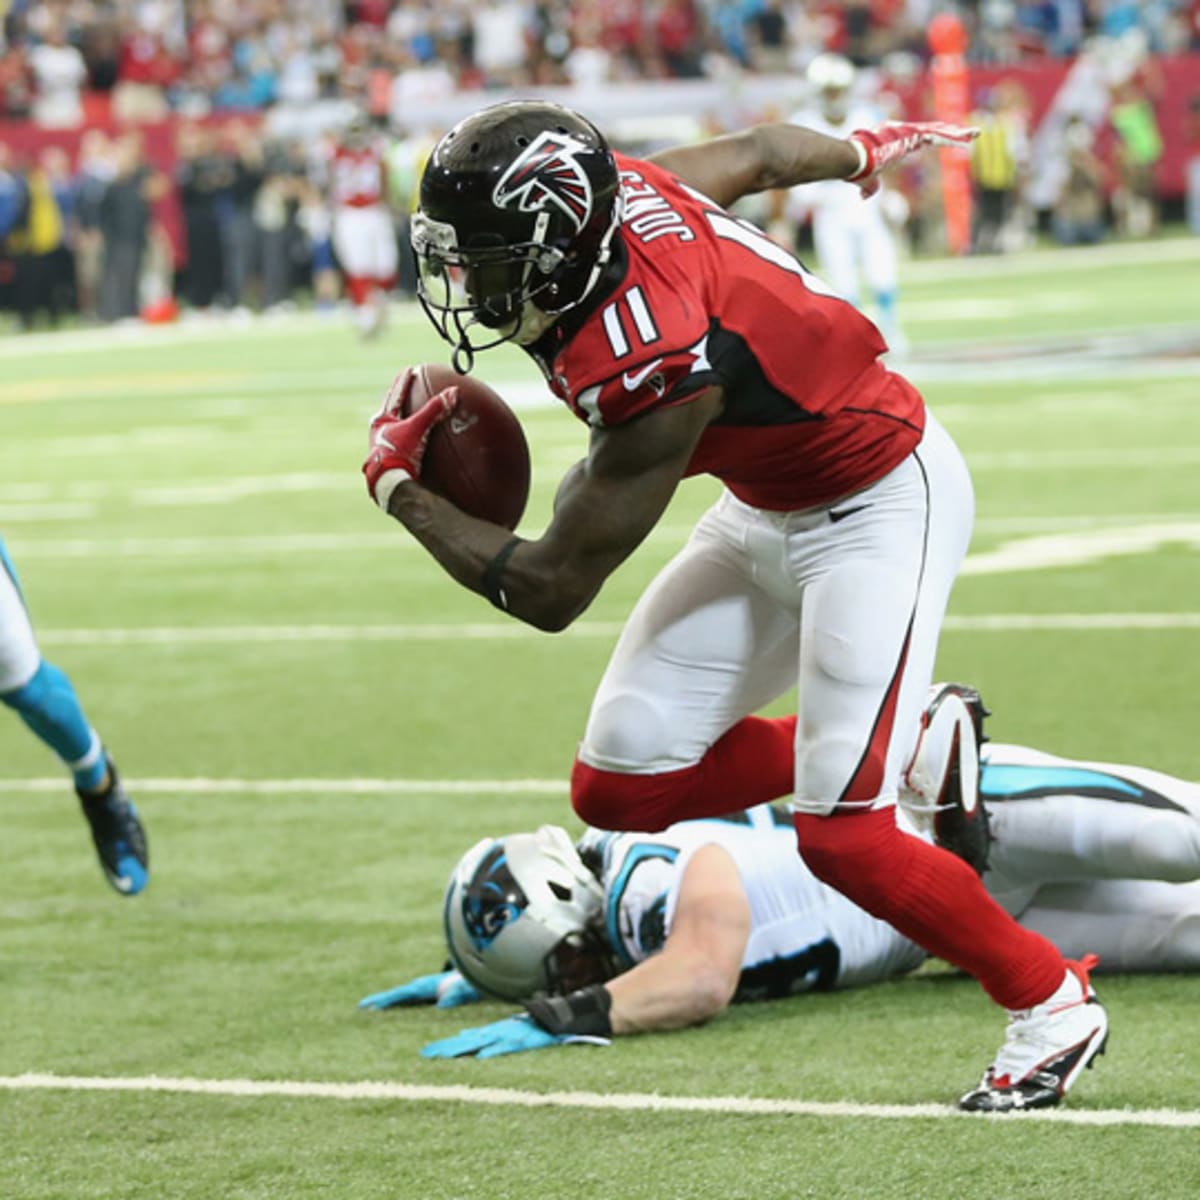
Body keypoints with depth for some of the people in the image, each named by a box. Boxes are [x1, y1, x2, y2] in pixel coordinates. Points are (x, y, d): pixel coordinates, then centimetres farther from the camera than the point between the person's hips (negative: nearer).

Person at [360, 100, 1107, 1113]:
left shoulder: (656, 372, -35)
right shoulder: (617, 191, -13)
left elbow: (549, 591, -26)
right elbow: (760, 153, 10)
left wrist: (396, 482, -14)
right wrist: (863, 152, 32)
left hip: (884, 507, -9)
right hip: (774, 511, 9)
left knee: (839, 833, -15)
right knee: (618, 787, 1)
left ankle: (1052, 1004, 7)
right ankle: (911, 750, 18)